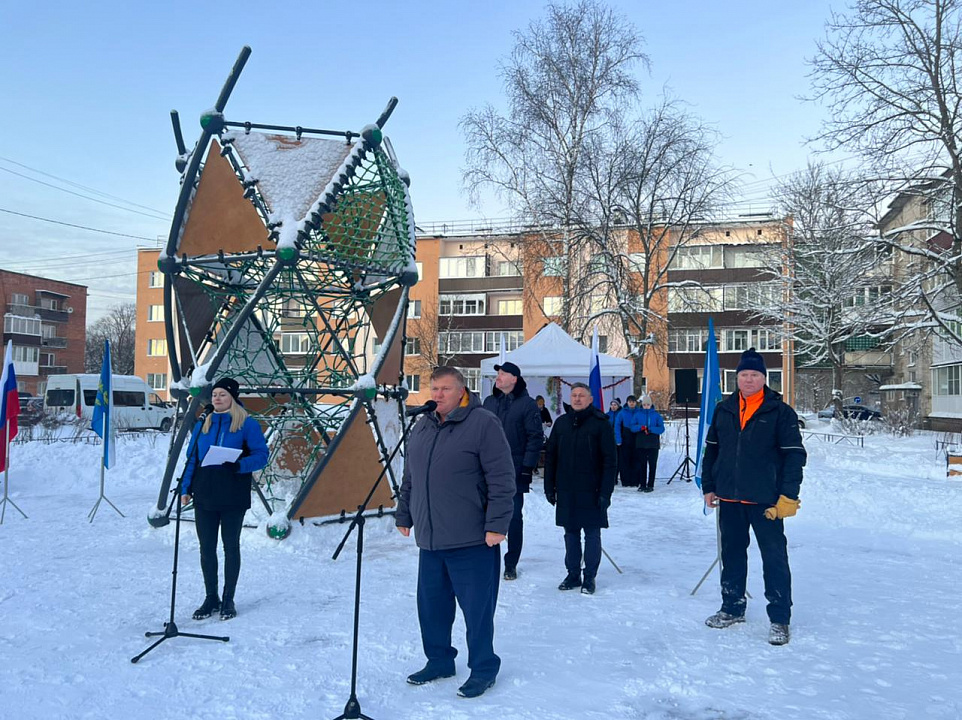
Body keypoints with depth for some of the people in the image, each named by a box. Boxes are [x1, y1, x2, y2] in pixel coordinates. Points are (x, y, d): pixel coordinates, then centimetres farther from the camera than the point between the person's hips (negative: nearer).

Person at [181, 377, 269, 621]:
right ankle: (211, 598, 21)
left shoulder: (247, 424, -3)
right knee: (206, 548, 8)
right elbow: (192, 459, 13)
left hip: (233, 497, -4)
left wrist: (238, 465, -25)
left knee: (231, 546, 7)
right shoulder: (203, 425, 12)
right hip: (204, 496, 4)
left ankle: (228, 599, 17)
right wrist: (185, 488, 4)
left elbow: (261, 455, -9)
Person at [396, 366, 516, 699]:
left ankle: (483, 669, 21)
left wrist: (497, 524, -17)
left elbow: (501, 480, -14)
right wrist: (404, 516, 21)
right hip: (429, 540, 7)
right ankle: (439, 661, 34)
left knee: (477, 609, 4)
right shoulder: (421, 428, 12)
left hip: (472, 542, -7)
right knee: (431, 606, 16)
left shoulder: (483, 423, -10)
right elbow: (409, 480, 21)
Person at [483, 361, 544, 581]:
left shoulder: (527, 404, -4)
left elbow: (536, 437, -6)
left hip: (515, 471, -4)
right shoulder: (489, 402, 10)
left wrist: (528, 466, -12)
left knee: (514, 517, 3)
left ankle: (511, 564, 14)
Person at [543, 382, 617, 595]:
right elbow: (550, 456, 12)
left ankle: (589, 578, 14)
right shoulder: (561, 423, 8)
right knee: (570, 533, 11)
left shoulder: (601, 424, -5)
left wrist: (606, 491, -13)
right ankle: (573, 574, 22)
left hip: (591, 491, -4)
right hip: (566, 491, 4)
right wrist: (549, 487, 7)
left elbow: (610, 460, -8)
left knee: (592, 534, 4)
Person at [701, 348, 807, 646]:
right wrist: (708, 486, 9)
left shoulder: (780, 412, -5)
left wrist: (788, 496, -13)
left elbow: (795, 454, -7)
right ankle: (732, 608, 30)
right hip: (729, 498, 5)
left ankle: (780, 619, 10)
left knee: (775, 558, -1)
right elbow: (711, 450, 13)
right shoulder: (723, 410, 7)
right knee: (732, 554, 15)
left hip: (765, 499, -4)